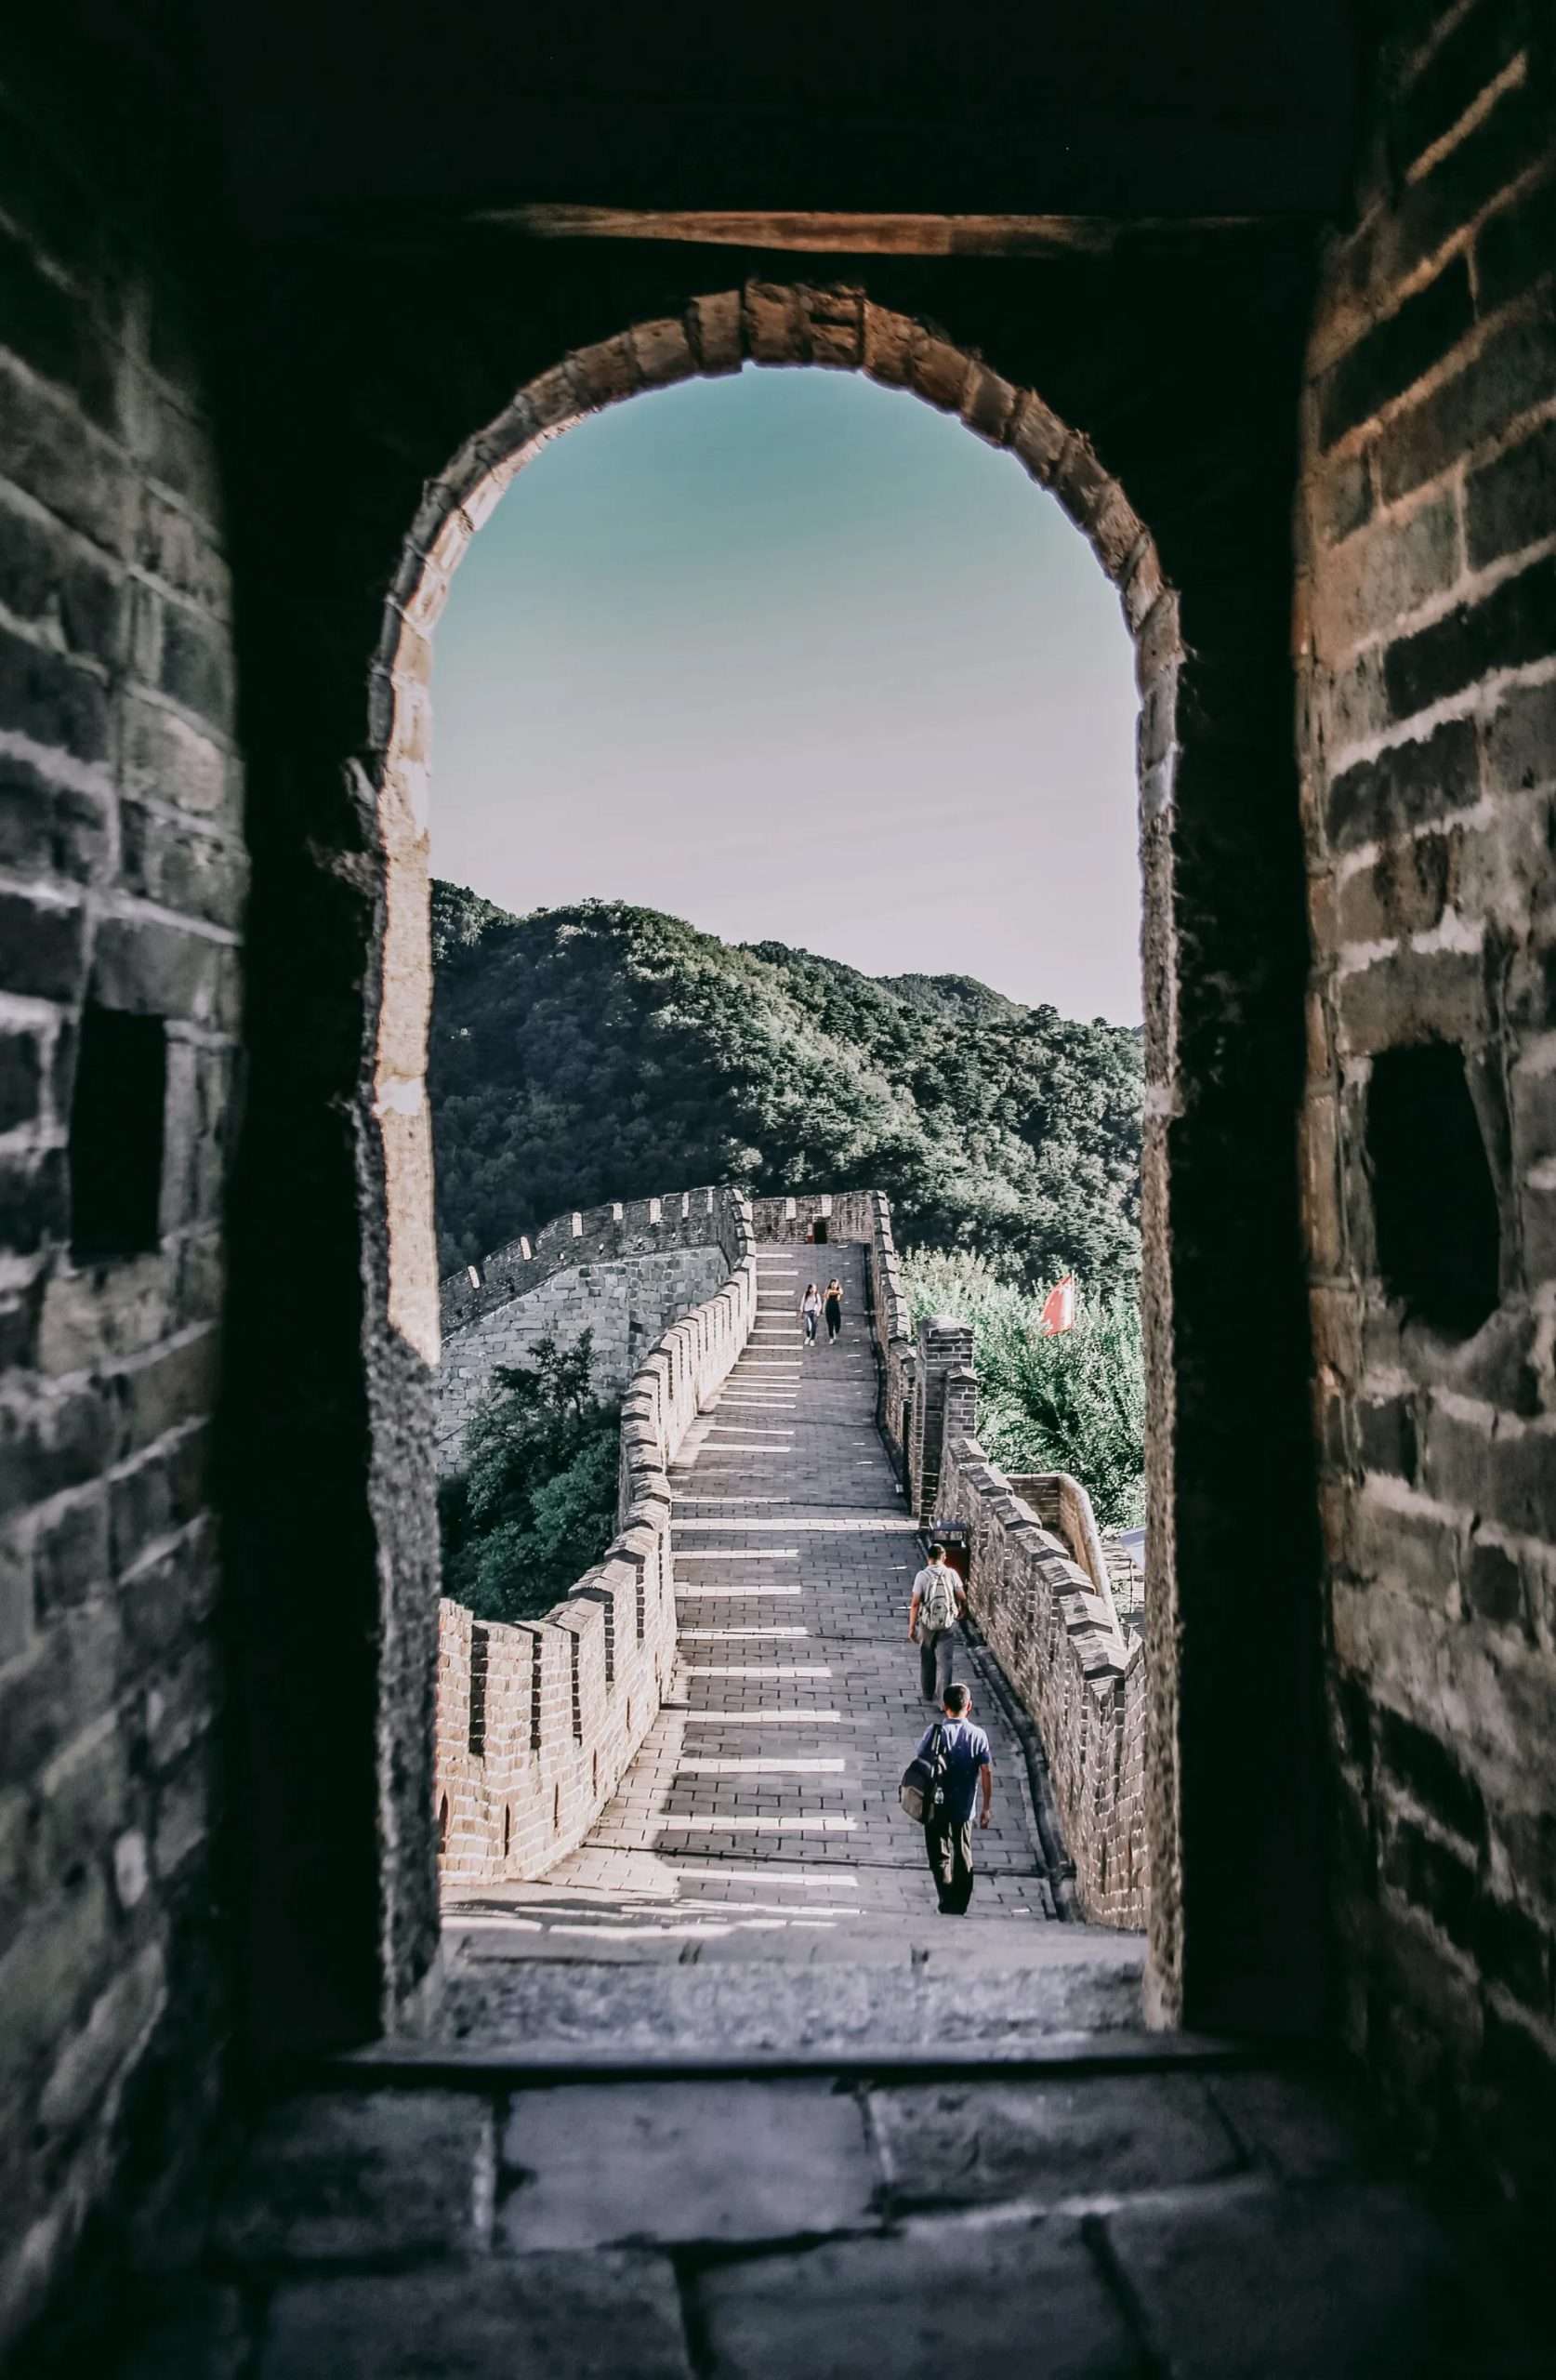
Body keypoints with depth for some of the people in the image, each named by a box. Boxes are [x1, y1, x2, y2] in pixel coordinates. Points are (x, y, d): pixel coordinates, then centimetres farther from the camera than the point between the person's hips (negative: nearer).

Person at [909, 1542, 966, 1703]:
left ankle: (928, 1694, 31)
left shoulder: (922, 1575, -9)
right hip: (947, 1623, 0)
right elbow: (962, 1597, -2)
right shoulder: (951, 1574, -6)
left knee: (927, 1660, 18)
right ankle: (943, 1699, -1)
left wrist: (911, 1627, -5)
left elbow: (915, 1604, -11)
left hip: (927, 1623, 0)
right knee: (944, 1661, 4)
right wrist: (962, 1610, 20)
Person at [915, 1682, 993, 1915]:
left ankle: (947, 1905, -12)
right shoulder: (978, 1735, -3)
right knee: (964, 1859, 16)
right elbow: (986, 1772, -4)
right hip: (964, 1808, 2)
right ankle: (959, 1907, 19)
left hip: (937, 1806, -2)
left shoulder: (935, 1731, -7)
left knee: (940, 1857, 3)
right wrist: (986, 1806, 3)